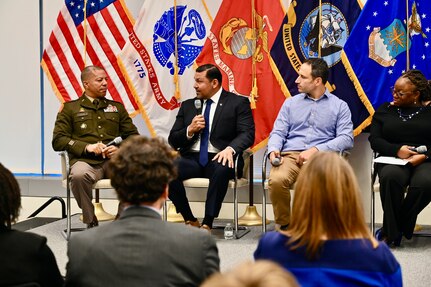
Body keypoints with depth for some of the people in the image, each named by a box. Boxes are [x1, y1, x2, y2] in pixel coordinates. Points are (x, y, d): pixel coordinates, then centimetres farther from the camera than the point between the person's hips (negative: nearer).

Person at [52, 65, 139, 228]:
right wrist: (86, 147, -8)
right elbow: (58, 140, 6)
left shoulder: (117, 107, 26)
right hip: (85, 160, -2)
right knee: (79, 175, -39)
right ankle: (91, 223, -20)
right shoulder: (70, 108, 17)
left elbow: (133, 136, 21)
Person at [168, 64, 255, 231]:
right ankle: (190, 220, -13)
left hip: (218, 159, -3)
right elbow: (173, 140, 17)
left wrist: (230, 149, -26)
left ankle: (207, 224, -27)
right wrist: (189, 130, -5)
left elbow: (247, 134, -6)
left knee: (222, 170, -39)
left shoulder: (238, 103, 6)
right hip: (191, 159, 4)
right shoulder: (187, 106, 19)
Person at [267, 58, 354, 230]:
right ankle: (284, 226, -9)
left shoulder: (339, 106, 12)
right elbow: (278, 132, 13)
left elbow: (346, 138, -1)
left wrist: (315, 150, -14)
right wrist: (274, 150, -11)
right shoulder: (291, 103, 21)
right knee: (276, 180, -34)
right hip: (291, 155, 2)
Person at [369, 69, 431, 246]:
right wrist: (397, 150, -12)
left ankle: (390, 232, -17)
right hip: (392, 159, 1)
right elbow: (374, 140, 6)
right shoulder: (385, 110, 16)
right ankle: (393, 231, -21)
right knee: (390, 177, -37)